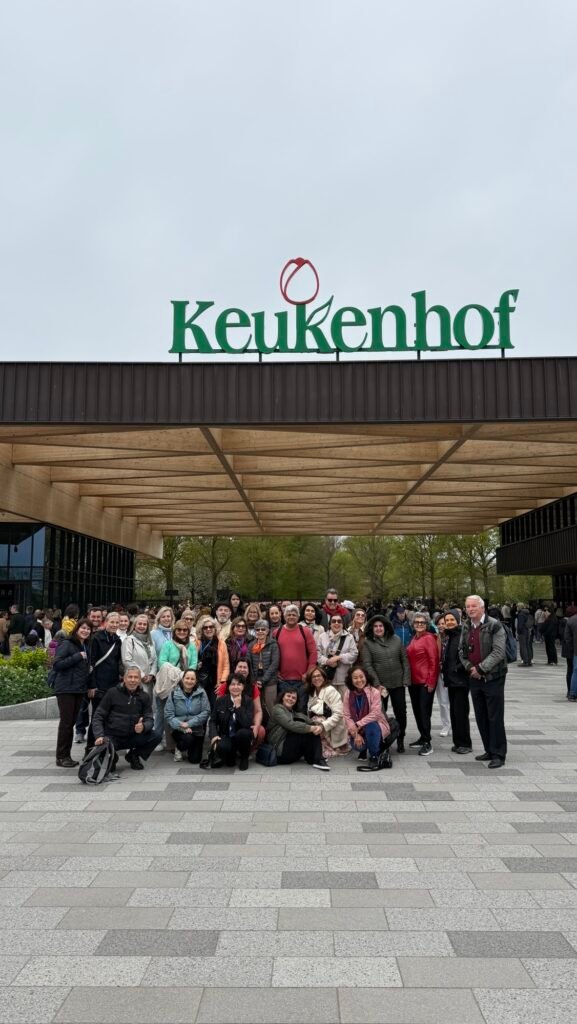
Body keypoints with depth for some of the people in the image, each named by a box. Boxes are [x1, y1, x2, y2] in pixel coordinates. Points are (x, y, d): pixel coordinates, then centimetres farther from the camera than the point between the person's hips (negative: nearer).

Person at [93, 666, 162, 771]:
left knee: (156, 737, -22)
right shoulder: (112, 693, -5)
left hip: (133, 737, 2)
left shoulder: (144, 697, 3)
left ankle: (133, 755, 6)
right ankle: (112, 757, 7)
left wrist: (143, 726, -26)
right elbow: (98, 716, -5)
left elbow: (149, 719, -2)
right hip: (112, 736, -2)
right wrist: (99, 736, -21)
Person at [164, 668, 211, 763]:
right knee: (188, 739, -33)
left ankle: (188, 748, 34)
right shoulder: (174, 694, -6)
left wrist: (189, 724, -20)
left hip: (197, 729, 2)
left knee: (194, 759, -2)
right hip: (179, 729, -1)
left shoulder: (201, 693, -6)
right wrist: (182, 726, -22)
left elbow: (206, 712, -11)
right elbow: (168, 715, -10)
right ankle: (179, 748, 4)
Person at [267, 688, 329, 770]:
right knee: (305, 730, -21)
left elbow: (311, 722, 4)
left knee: (315, 731, -8)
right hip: (281, 752, -7)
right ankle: (316, 760, -14)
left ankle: (317, 759, -21)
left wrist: (319, 727, -19)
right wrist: (310, 728, -28)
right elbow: (291, 725, -23)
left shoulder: (294, 712, 21)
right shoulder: (278, 709, -3)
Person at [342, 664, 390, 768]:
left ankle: (374, 756, -12)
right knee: (356, 745, -26)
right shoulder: (348, 694, -5)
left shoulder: (374, 692, -14)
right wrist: (356, 734, -19)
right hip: (356, 729, 2)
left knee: (371, 726, -36)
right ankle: (363, 749, 15)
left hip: (374, 725, -2)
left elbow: (375, 713, -22)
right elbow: (347, 716, -8)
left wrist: (358, 725, -27)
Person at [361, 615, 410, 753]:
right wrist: (377, 683, -12)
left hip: (398, 683, 2)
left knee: (400, 712, 5)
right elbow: (367, 665, -7)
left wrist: (406, 680, -2)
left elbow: (404, 660, 5)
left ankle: (400, 740, 21)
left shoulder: (396, 639, 5)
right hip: (380, 684, -2)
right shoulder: (367, 643, -2)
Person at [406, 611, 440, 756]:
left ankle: (427, 743, -2)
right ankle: (423, 737, 25)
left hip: (425, 682, -8)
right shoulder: (414, 639, 13)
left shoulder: (429, 638, -10)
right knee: (417, 710, 14)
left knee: (424, 711, -7)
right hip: (413, 681, 8)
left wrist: (431, 681, -17)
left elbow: (434, 661, -14)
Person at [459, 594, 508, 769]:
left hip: (493, 677, -6)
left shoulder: (494, 626, -10)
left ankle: (499, 754, 6)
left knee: (495, 717, -2)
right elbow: (462, 650, 13)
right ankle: (489, 751, 25)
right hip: (474, 678, 7)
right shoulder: (466, 628, 10)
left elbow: (498, 652, -16)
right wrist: (469, 667, -5)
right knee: (481, 717, 13)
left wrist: (481, 668, -17)